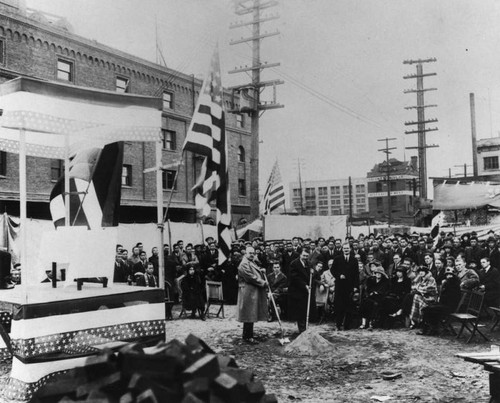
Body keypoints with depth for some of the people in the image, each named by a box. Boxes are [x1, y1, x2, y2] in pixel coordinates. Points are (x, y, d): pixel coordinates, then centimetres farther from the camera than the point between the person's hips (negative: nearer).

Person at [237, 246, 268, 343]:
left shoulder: (252, 263, 19)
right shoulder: (244, 264, -14)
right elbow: (251, 277, -20)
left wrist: (261, 271, 7)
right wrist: (263, 282, -12)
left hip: (254, 293, 10)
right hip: (248, 292, -10)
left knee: (251, 315, 14)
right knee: (249, 315, -5)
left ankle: (248, 335, 21)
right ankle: (248, 336, 1)